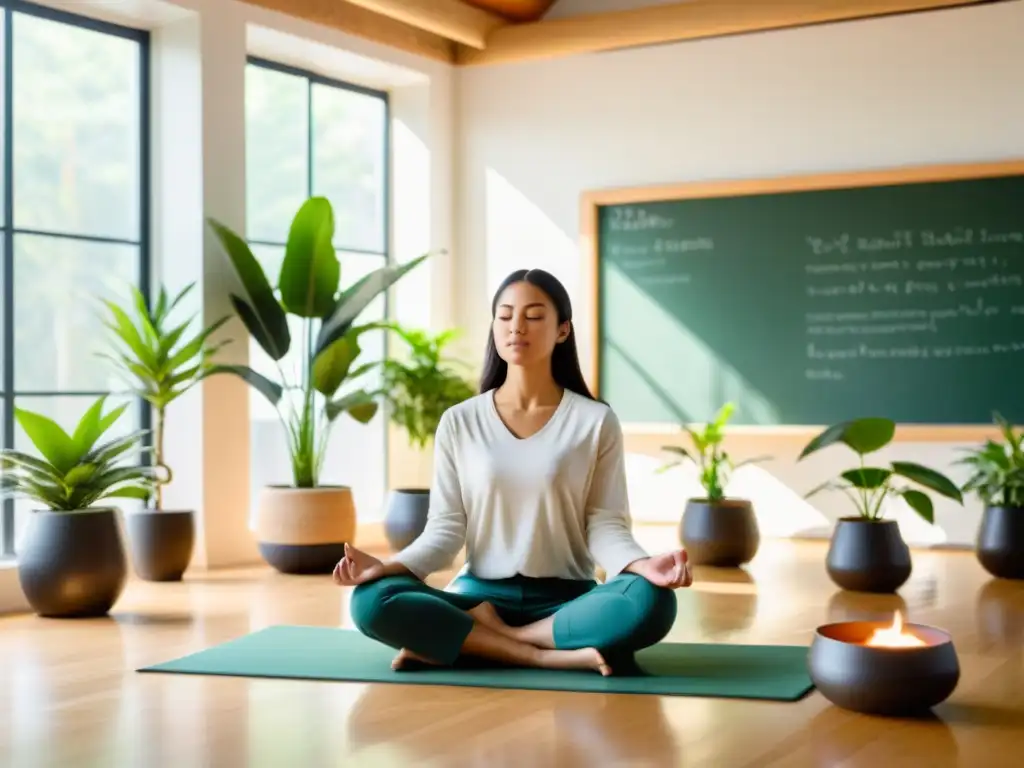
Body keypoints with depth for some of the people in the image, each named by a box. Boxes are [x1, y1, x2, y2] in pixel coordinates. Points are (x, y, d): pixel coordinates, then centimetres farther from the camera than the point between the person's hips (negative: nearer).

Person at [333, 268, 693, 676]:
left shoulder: (596, 421, 1)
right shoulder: (458, 423, 5)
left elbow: (604, 524, -3)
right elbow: (445, 529, 2)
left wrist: (644, 565, -24)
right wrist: (388, 566, -16)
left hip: (567, 601, 0)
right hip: (479, 597, 1)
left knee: (651, 602, -33)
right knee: (372, 600, -27)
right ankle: (552, 656, -26)